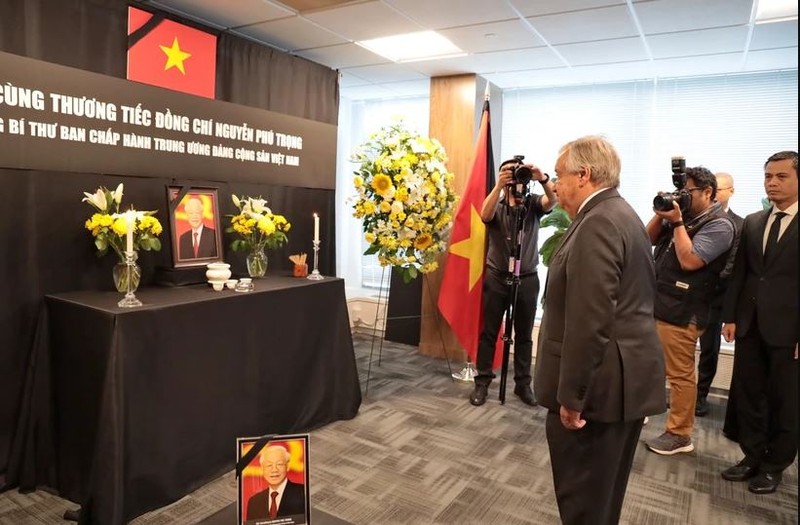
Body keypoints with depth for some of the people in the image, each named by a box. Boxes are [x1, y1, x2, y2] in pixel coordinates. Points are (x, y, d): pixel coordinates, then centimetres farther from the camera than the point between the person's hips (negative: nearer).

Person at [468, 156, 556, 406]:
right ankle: (482, 382, 12)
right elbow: (485, 215, -20)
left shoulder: (533, 203, 4)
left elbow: (552, 200, -17)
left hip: (527, 278, 1)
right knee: (489, 332, 4)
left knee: (524, 335, 9)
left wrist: (543, 179, -37)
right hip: (496, 277, -1)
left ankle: (523, 383, 19)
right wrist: (499, 185, -34)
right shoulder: (496, 205, 3)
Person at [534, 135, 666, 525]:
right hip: (626, 377, 11)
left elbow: (589, 321, -25)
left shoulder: (598, 223, -20)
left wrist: (571, 395, -21)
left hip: (600, 383, -11)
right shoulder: (619, 214, 14)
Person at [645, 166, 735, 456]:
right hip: (657, 303, 8)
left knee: (680, 375, 2)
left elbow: (689, 261, -21)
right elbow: (648, 238, 14)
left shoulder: (719, 225, -11)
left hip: (680, 312, -8)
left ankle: (679, 435, 14)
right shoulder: (682, 216, 12)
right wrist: (660, 214, -1)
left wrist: (677, 222, -17)